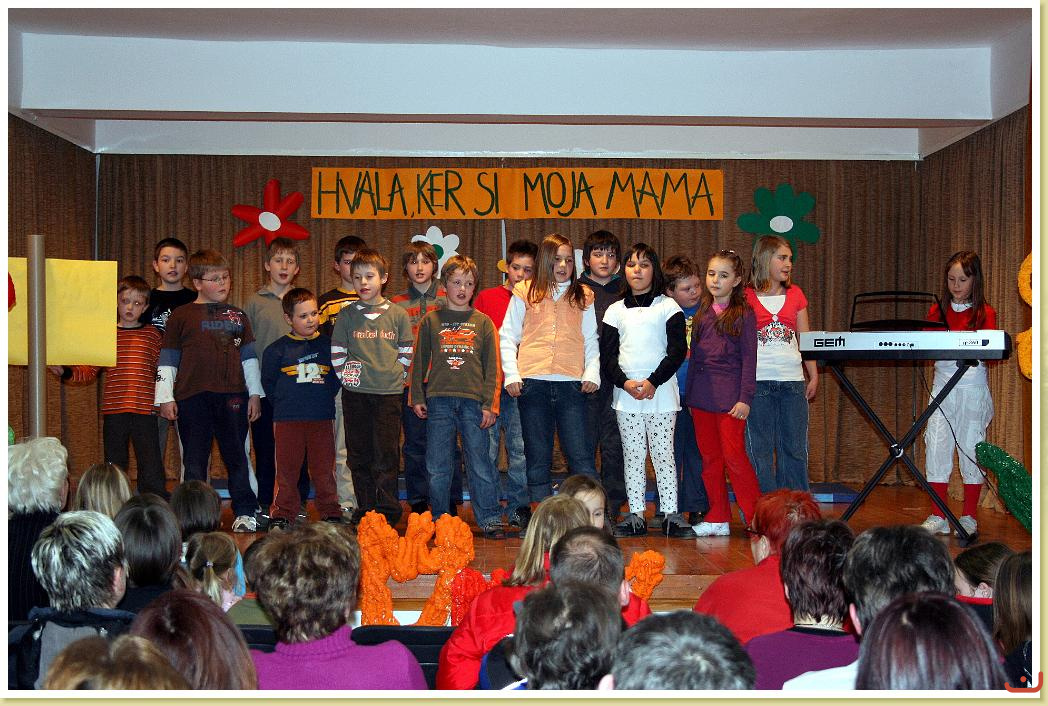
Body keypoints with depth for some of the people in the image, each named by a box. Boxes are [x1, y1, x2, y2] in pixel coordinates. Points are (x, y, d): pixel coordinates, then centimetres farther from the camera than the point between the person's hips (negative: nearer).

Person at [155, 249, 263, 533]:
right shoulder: (181, 316, 5)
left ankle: (245, 513, 13)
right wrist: (165, 398, 0)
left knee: (237, 456, 6)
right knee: (194, 459, 5)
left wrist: (254, 394, 11)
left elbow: (249, 357, 17)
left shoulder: (238, 317, 14)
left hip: (232, 395, 2)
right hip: (192, 397, -2)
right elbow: (167, 360, 5)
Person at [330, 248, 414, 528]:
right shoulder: (347, 315, 6)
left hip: (389, 392, -1)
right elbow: (337, 353, 9)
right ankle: (364, 511, 15)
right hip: (355, 393, 1)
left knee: (386, 455, -2)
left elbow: (406, 354, 8)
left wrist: (394, 377, 1)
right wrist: (348, 375, 0)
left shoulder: (398, 314, 5)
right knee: (359, 455, 5)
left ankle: (387, 513, 5)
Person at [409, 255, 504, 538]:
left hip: (474, 401, -1)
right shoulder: (430, 321, 9)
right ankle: (439, 520, 16)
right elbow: (418, 361, 12)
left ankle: (490, 520, 8)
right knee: (437, 466, 4)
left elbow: (493, 367, 6)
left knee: (480, 464, 0)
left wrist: (490, 404, -1)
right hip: (438, 400, 1)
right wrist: (416, 397, 6)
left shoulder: (483, 323, 8)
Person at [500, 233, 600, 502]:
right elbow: (507, 337, 8)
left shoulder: (583, 296, 14)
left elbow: (591, 340, 15)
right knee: (538, 458, 5)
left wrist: (592, 373, -1)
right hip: (533, 383, 0)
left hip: (571, 384, 0)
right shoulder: (526, 293, 9)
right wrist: (511, 375, -3)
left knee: (581, 456, -3)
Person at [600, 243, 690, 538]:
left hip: (661, 390, -2)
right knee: (633, 456, 5)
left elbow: (677, 350, -4)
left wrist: (654, 381, -14)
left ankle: (671, 514, 4)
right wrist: (624, 382, -10)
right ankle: (636, 516, 10)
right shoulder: (616, 310, 11)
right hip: (625, 392, 2)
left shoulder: (668, 306, 4)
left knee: (663, 454, -1)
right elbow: (607, 354, 6)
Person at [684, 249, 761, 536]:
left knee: (733, 455, -8)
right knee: (709, 457, 9)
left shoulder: (743, 314, -3)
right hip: (701, 395, 6)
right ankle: (718, 518, 17)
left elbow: (749, 358, -6)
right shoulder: (702, 312, 13)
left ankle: (756, 517, 4)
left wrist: (745, 398, -12)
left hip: (729, 396, -6)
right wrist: (689, 395, 15)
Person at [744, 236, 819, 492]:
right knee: (760, 449, 1)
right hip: (758, 381, -3)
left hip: (792, 380, 4)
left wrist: (813, 375, 9)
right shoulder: (747, 297, 0)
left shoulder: (795, 294, 12)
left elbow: (805, 340, 15)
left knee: (795, 448, 6)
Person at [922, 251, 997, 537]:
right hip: (943, 384, 3)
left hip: (973, 387, -3)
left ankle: (969, 517, 13)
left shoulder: (985, 313, 1)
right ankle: (938, 517, 5)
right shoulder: (937, 312, 11)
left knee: (971, 449, 1)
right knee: (936, 448, -2)